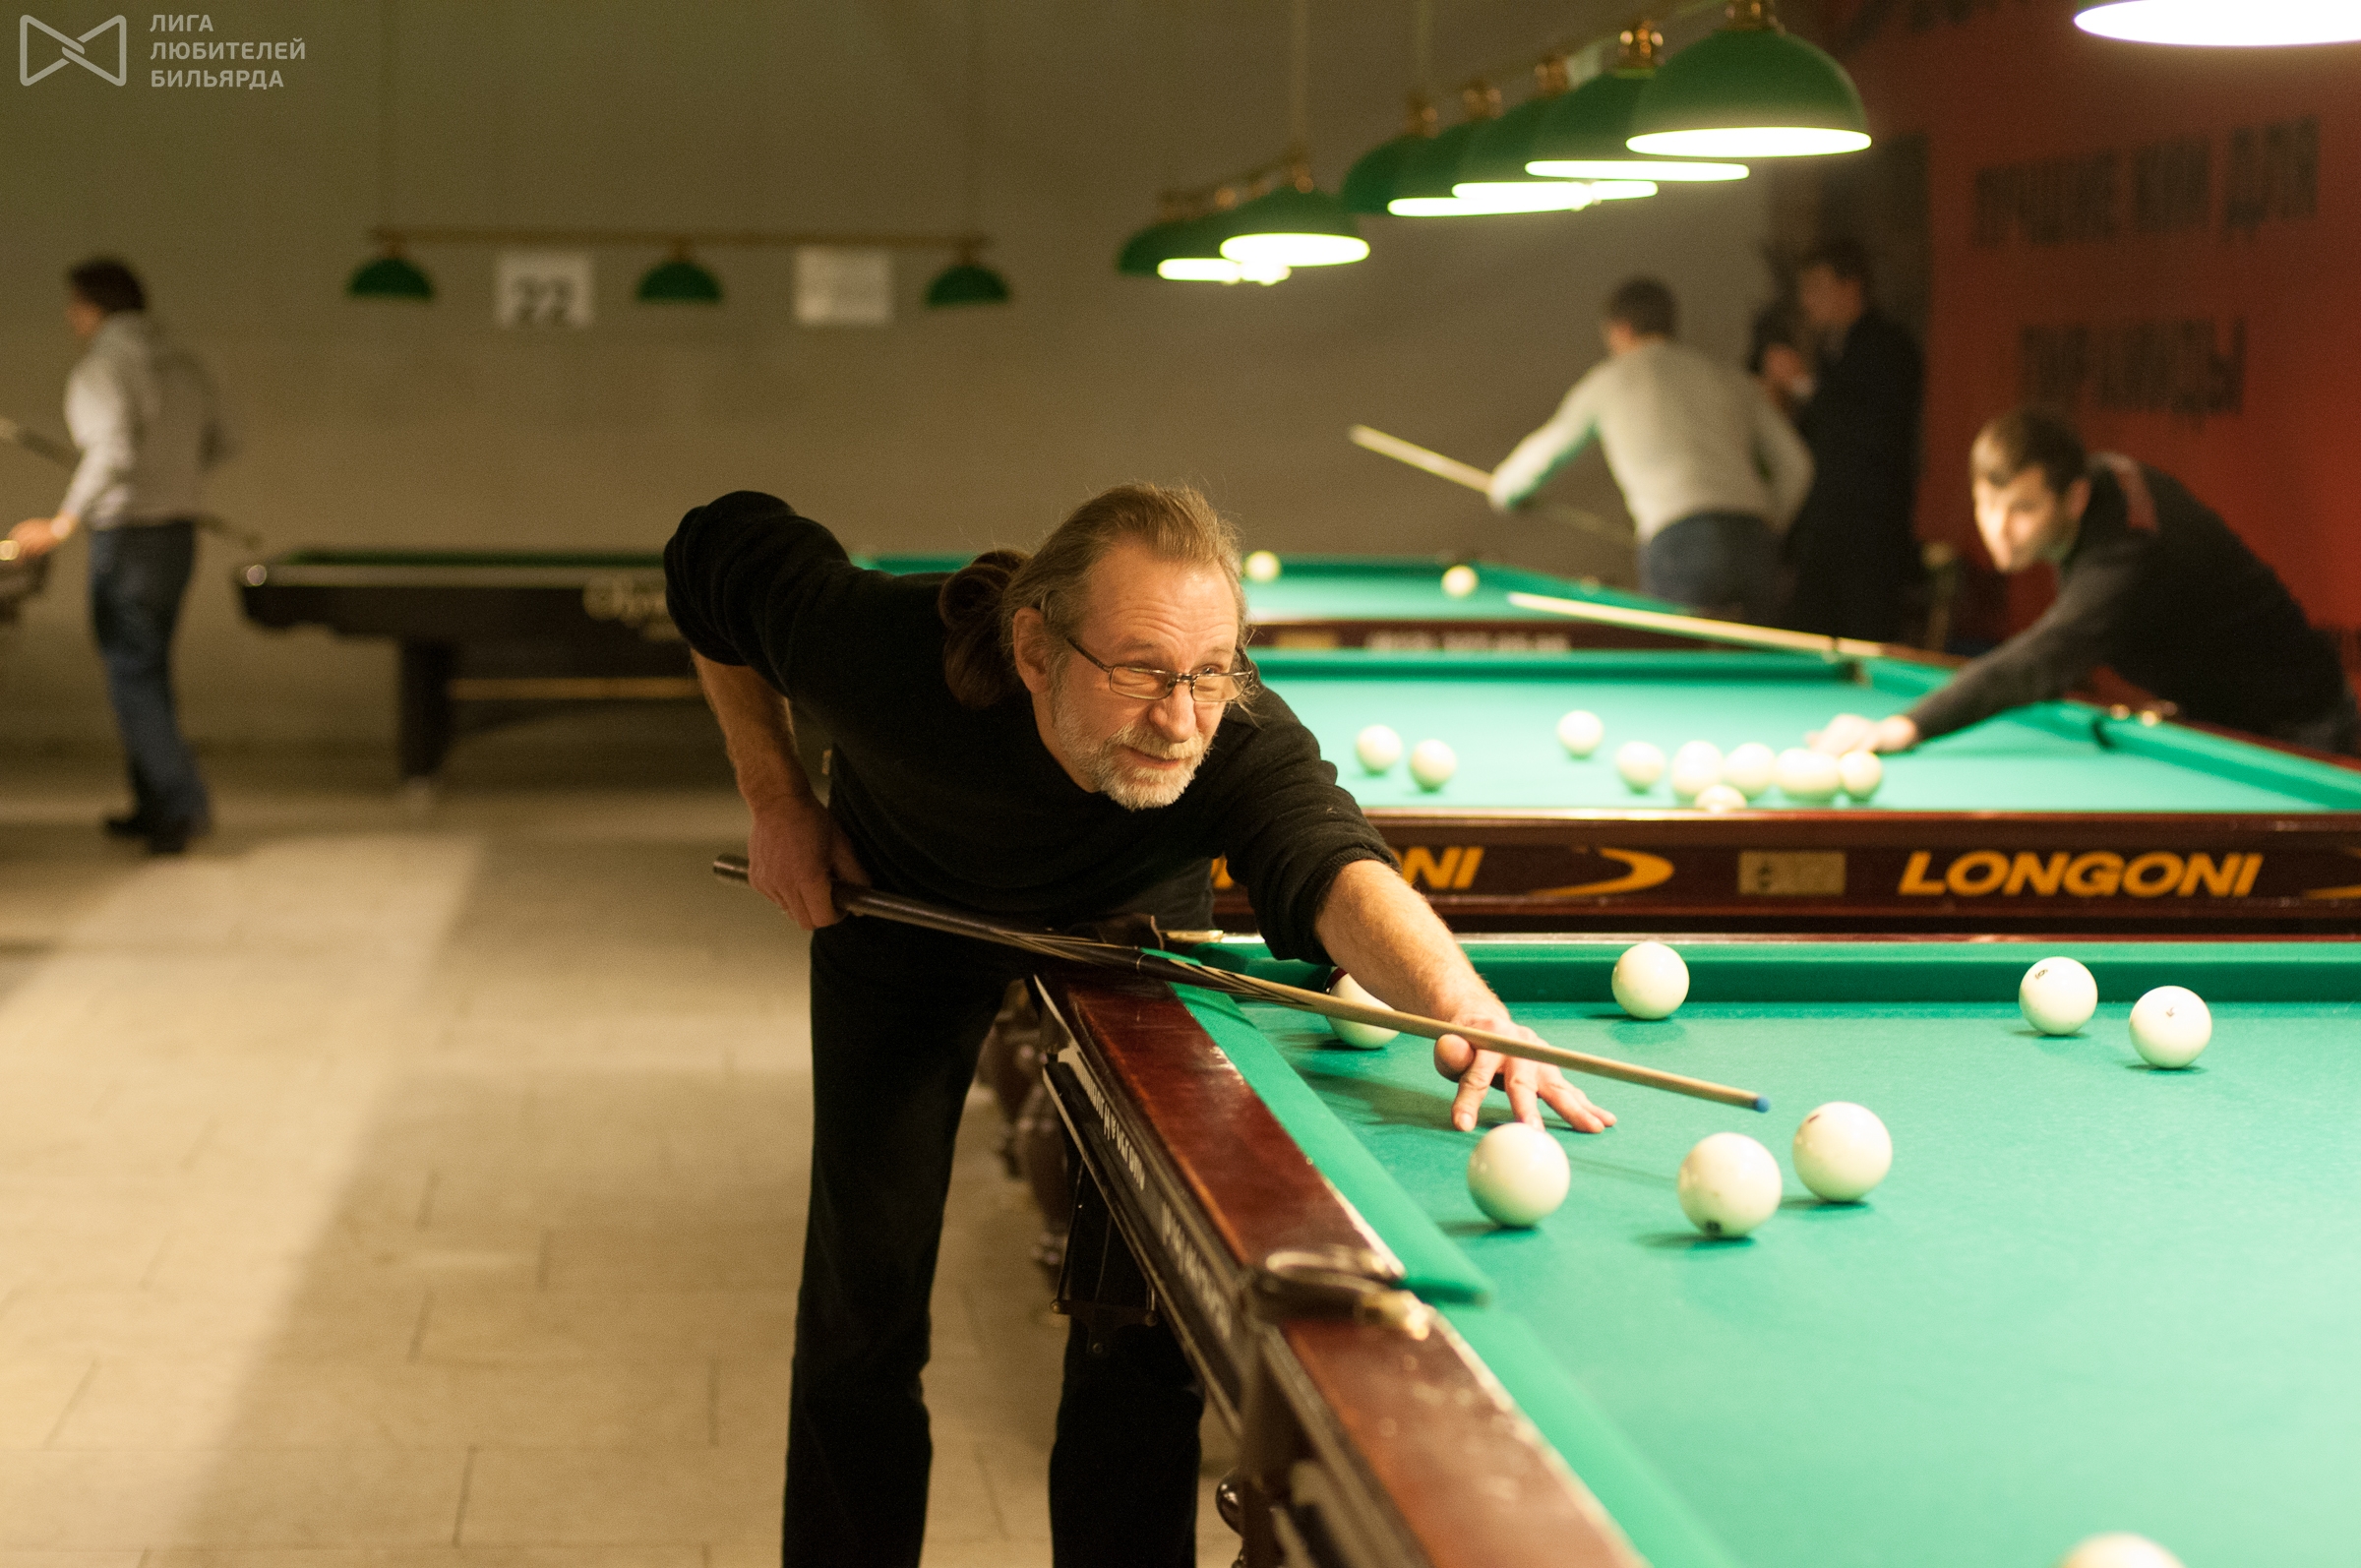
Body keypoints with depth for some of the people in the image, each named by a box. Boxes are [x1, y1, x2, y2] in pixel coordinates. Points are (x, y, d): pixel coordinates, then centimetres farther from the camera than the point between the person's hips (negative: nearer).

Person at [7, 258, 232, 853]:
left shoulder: (100, 370, -16)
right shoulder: (183, 364, 8)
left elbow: (113, 451, -28)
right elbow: (216, 443, 17)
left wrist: (62, 524, -26)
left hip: (127, 538, -8)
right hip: (179, 532, 8)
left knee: (131, 675, -2)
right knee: (149, 670, 16)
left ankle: (183, 803, -8)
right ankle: (152, 804, 21)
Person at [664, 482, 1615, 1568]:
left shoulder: (1243, 744, -43)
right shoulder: (883, 651, -41)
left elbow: (1332, 866, -62)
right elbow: (718, 552, -22)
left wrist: (1460, 1000, -83)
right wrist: (777, 799, -19)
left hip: (1133, 922, 0)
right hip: (905, 909, 0)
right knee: (867, 1284, -1)